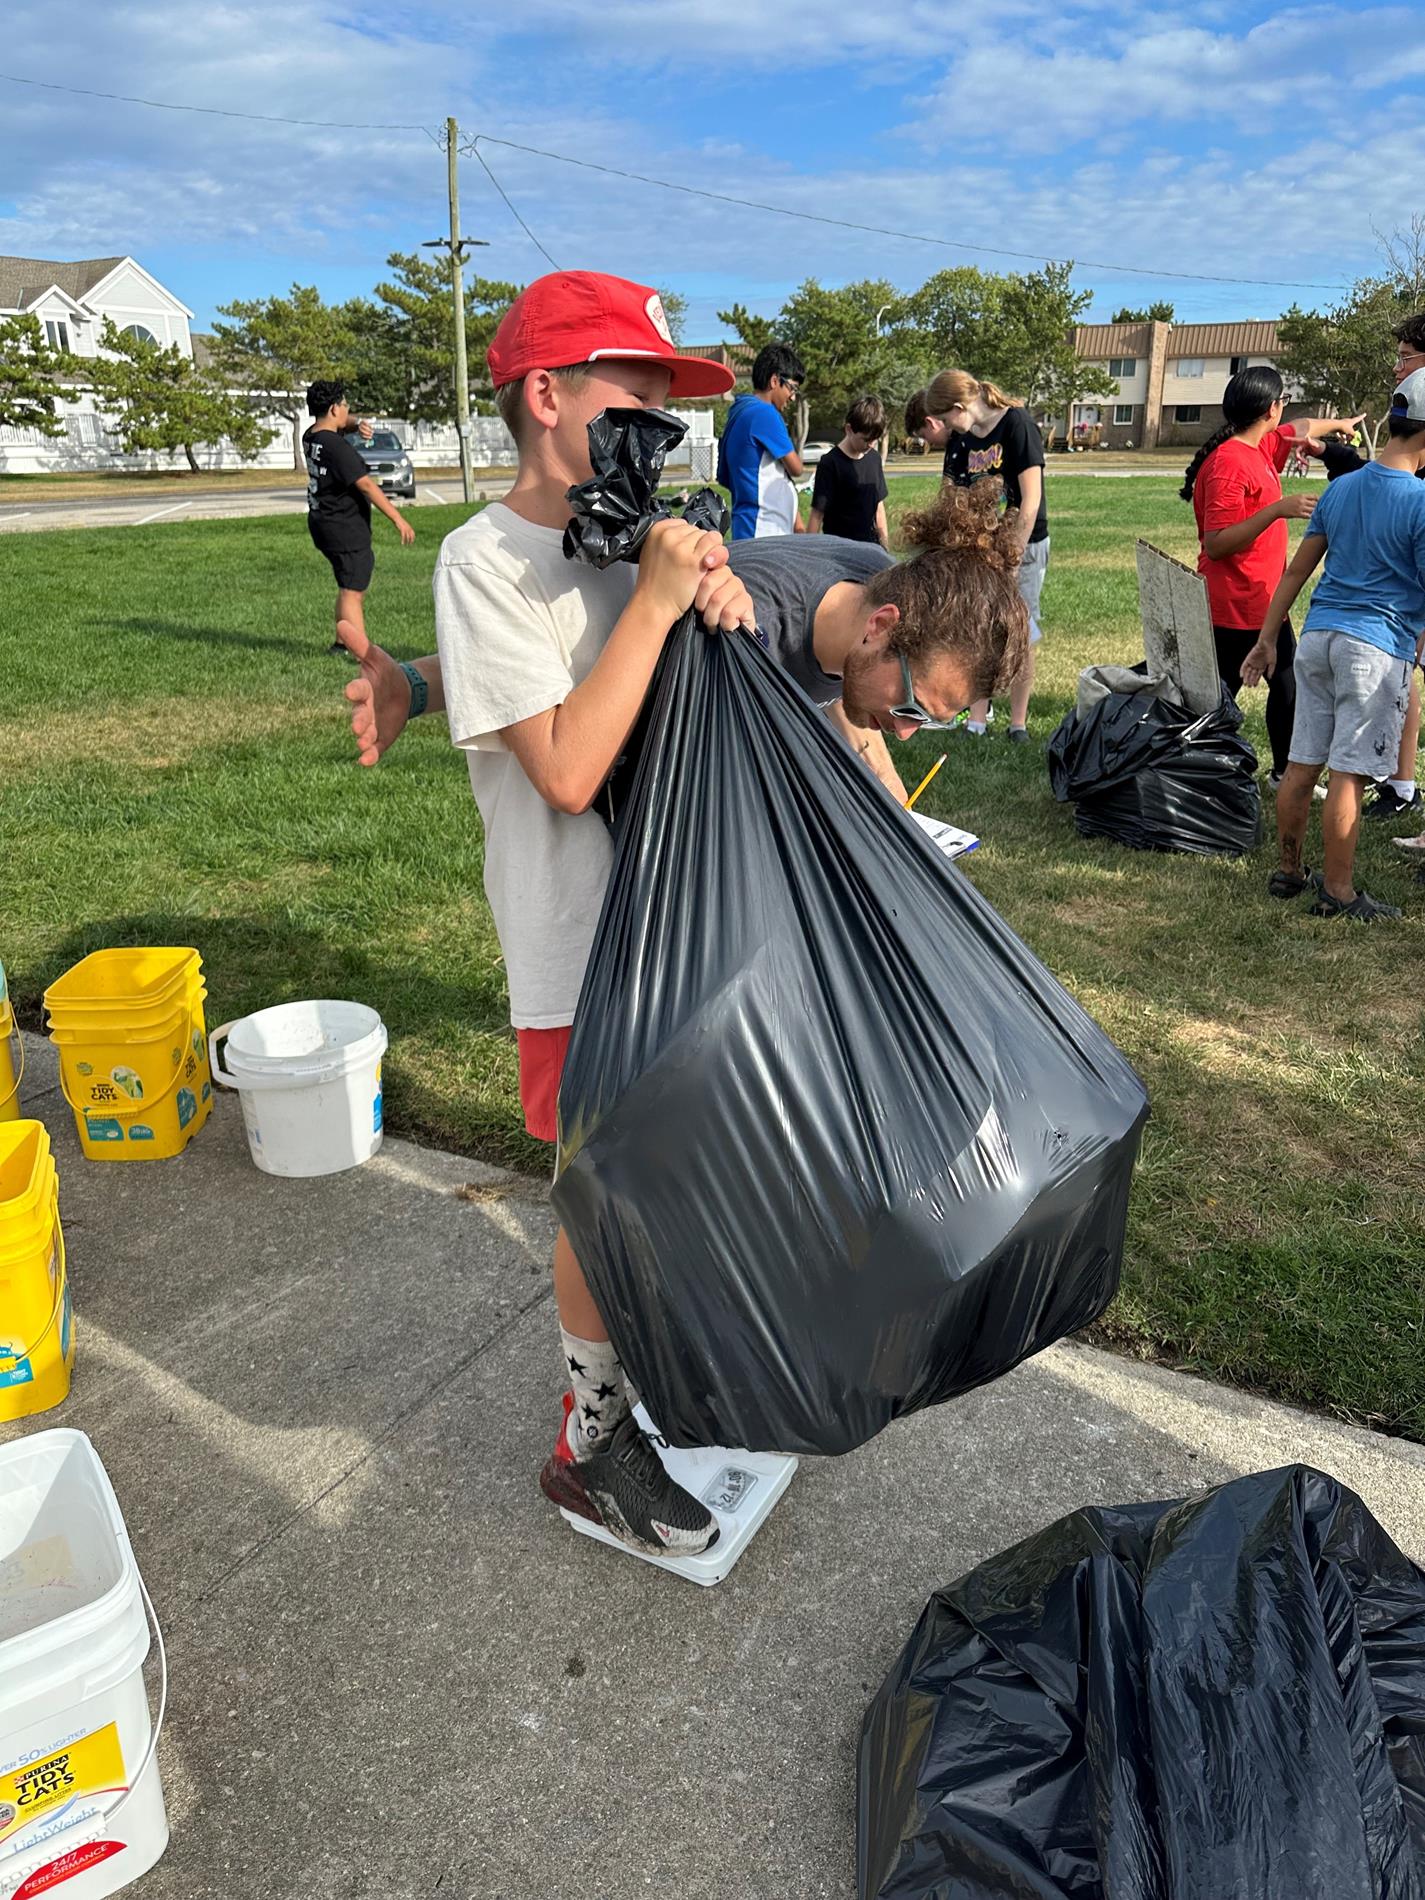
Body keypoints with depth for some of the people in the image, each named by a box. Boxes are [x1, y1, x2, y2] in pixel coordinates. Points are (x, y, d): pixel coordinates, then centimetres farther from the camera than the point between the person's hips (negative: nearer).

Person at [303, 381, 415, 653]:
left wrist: (357, 424, 3)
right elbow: (366, 485, -23)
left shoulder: (311, 436, 8)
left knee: (351, 587, 22)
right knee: (351, 592, -12)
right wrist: (398, 519, -22)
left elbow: (341, 423, 26)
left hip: (322, 521, 10)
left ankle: (341, 644, 29)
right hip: (344, 528, -10)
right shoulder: (336, 446, -20)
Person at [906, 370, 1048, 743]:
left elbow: (1030, 502, -17)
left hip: (1024, 544, -5)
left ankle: (1018, 722, 11)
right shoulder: (961, 439, 5)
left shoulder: (1017, 425, -14)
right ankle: (977, 719, 10)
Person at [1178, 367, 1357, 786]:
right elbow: (1215, 544, -26)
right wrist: (1277, 509, -31)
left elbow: (1300, 428, 34)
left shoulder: (1263, 446, 9)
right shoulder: (1229, 462, -19)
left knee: (1288, 686, 17)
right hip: (1233, 608, -10)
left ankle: (1285, 774, 31)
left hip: (1266, 603, 10)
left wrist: (1341, 423, 51)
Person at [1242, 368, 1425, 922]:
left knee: (1302, 765, 10)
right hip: (1377, 648, -6)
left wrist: (1267, 639, 17)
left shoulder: (1340, 488, 10)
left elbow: (1296, 569, 12)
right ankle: (1337, 893, 4)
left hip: (1318, 636, 6)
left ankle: (1289, 872, 21)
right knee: (1348, 776, -3)